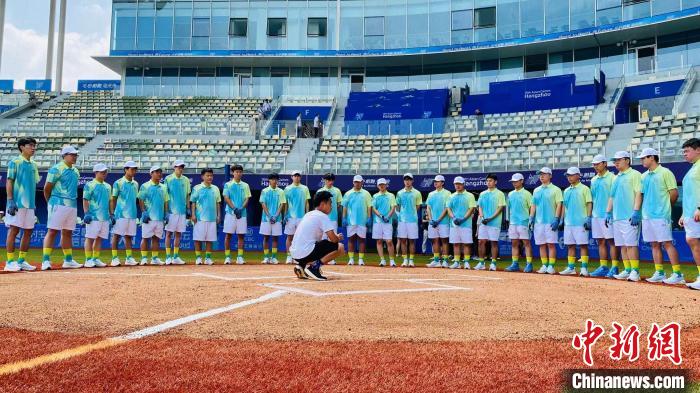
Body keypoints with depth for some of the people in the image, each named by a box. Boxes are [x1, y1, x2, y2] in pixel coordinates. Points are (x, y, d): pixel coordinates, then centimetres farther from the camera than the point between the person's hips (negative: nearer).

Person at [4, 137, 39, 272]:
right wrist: (10, 201, -15)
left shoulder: (33, 165, 16)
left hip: (29, 204, 7)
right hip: (17, 202, -7)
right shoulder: (15, 162, -3)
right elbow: (9, 182, -7)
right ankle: (10, 262, -1)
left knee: (28, 231, 7)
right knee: (14, 230, -5)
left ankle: (21, 261, 14)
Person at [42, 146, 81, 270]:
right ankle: (46, 261, -9)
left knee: (68, 233, 11)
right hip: (59, 204, -7)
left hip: (72, 205, 7)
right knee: (52, 231, -9)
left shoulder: (76, 171, 15)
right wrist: (51, 203, 2)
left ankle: (68, 260, 17)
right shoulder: (56, 169, -7)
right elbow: (47, 188, -6)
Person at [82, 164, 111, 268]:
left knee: (100, 238, 8)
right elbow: (85, 200, -6)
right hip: (93, 216, -6)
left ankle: (96, 259, 14)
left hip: (105, 217, 6)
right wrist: (86, 213, -14)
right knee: (90, 238, -3)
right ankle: (88, 260, 2)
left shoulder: (108, 186, 16)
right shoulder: (90, 185, -3)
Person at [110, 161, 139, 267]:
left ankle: (129, 258, 12)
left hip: (132, 214, 5)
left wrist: (143, 212, 12)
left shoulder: (135, 184, 13)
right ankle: (115, 258, 3)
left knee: (128, 236, 9)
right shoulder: (118, 183, -3)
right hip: (120, 214, -5)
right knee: (116, 235, -1)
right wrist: (112, 214, -9)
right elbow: (113, 199, -3)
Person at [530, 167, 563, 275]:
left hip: (551, 221, -5)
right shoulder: (536, 190, 16)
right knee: (541, 244, 6)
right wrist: (531, 218, 7)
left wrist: (556, 219, -15)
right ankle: (544, 266, 12)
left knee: (551, 244, -5)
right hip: (539, 221, 5)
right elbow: (533, 205, 17)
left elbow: (559, 205, -6)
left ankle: (551, 266, -1)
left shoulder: (555, 189, 0)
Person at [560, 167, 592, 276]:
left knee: (583, 245, -4)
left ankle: (584, 268, -3)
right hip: (568, 222, 6)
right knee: (570, 245, 8)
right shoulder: (567, 190, 17)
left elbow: (589, 204, -6)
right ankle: (571, 268, 13)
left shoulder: (584, 188, -1)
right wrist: (561, 219, 13)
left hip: (581, 222, -6)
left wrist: (588, 218, -15)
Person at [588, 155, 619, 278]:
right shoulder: (593, 180, 16)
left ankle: (614, 268, -1)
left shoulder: (612, 177, -5)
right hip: (596, 215, 7)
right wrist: (589, 216, 14)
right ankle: (603, 267, 14)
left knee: (611, 241, -4)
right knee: (600, 242, 9)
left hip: (608, 215, -7)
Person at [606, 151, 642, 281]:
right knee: (622, 245, 9)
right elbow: (611, 196, 23)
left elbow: (638, 193, -11)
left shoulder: (635, 174, -2)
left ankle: (635, 271, -7)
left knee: (631, 244, -10)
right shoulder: (616, 177, 21)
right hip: (617, 216, 8)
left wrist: (636, 212, -19)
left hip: (630, 216, -8)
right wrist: (608, 212, 15)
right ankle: (627, 270, 14)